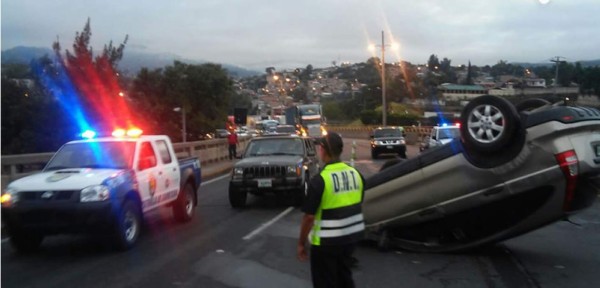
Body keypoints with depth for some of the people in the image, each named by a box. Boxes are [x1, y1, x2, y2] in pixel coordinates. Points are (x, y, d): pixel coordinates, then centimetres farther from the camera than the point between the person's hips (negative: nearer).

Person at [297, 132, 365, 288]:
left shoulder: (319, 180, -21)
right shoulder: (356, 174, -1)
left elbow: (309, 216, -17)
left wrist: (301, 243, -5)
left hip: (327, 241, -6)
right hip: (352, 236, 6)